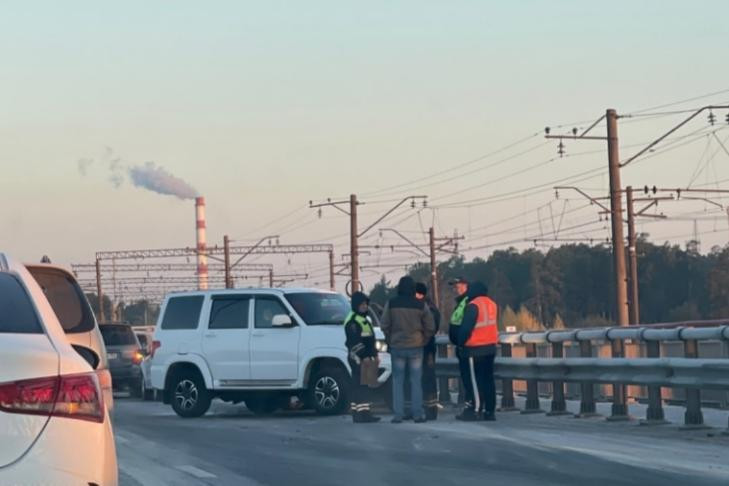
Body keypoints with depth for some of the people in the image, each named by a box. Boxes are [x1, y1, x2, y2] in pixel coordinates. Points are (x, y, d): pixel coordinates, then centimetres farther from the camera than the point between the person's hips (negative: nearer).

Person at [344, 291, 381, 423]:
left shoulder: (365, 320, 22)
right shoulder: (352, 321, -11)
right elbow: (355, 342, -18)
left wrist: (374, 354, 22)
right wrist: (362, 357, -21)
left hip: (366, 359, 10)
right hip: (358, 359, -10)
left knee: (365, 386, 11)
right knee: (360, 386, -12)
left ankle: (365, 413, 14)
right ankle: (360, 413, -15)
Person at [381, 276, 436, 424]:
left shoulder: (391, 304, -4)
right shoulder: (420, 305, -4)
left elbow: (384, 326, -2)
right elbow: (430, 327, -1)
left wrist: (390, 341, 10)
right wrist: (423, 341, 10)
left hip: (397, 347, 0)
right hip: (415, 347, 0)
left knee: (398, 381, 6)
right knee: (416, 381, 5)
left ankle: (398, 414, 3)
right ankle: (418, 414, 4)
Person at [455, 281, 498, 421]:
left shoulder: (473, 306, -13)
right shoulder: (492, 305, 12)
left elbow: (466, 327, -14)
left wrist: (460, 341, 0)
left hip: (476, 348, -7)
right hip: (490, 347, 7)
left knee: (476, 380, -4)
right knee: (488, 379, 8)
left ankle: (477, 410, -6)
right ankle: (489, 411, 8)